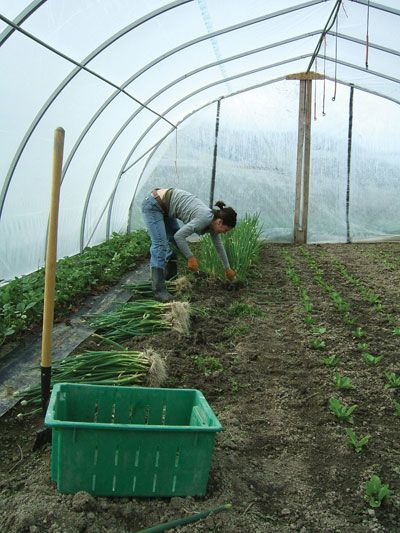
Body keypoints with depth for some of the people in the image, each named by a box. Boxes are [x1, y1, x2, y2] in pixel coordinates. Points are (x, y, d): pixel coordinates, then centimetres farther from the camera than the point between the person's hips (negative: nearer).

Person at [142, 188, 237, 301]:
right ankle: (159, 291, -14)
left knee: (174, 242, 15)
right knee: (160, 245, -15)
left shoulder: (212, 220, 2)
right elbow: (179, 235, -26)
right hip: (153, 205, -10)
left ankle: (170, 280, 26)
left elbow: (219, 245, 16)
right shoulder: (205, 218, -24)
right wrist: (191, 258, -16)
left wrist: (228, 268, 25)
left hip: (164, 208, 10)